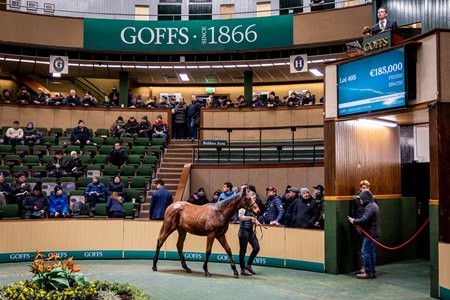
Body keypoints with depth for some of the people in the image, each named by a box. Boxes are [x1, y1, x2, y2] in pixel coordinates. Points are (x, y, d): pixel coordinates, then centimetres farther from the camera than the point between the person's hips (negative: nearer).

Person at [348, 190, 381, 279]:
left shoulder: (369, 207, -15)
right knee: (372, 252, 13)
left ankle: (368, 272, -6)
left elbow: (364, 219, -25)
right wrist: (355, 220, 6)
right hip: (374, 232, 10)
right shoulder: (373, 205, 17)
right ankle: (373, 272, 17)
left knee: (365, 252, -8)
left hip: (370, 233, -10)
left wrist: (354, 221, -14)